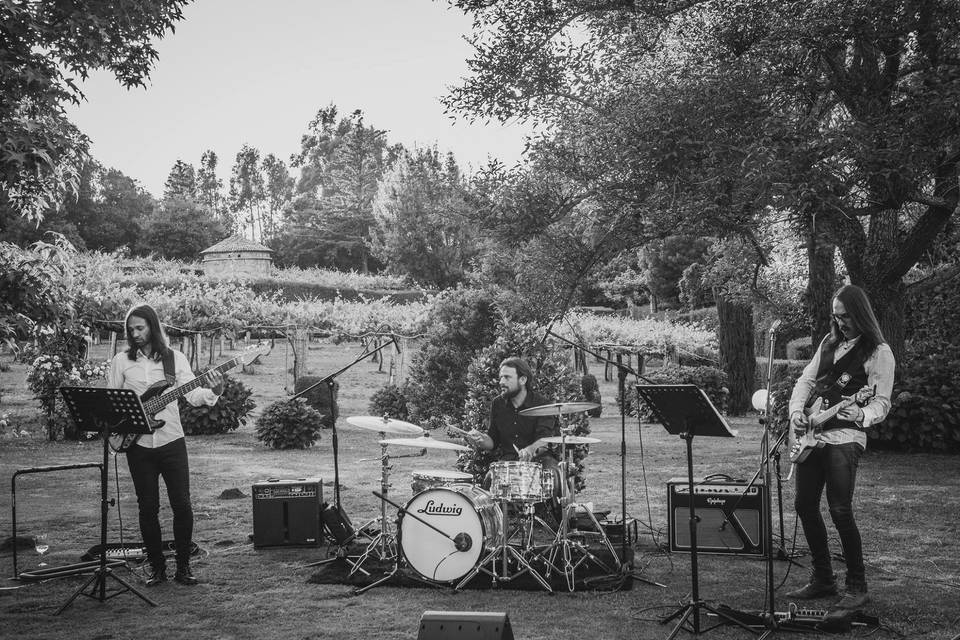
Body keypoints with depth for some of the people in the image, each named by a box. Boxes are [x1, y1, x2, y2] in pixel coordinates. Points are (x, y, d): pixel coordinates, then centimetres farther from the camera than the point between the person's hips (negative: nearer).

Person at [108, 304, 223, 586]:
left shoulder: (175, 358, 2)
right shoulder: (121, 361, 5)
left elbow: (192, 396, -6)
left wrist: (213, 391, -26)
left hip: (172, 441, -1)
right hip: (138, 445, 1)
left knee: (182, 505, -3)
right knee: (148, 507, 4)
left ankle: (183, 565, 11)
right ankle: (156, 565, 18)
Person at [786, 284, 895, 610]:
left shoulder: (879, 352, -3)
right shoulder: (830, 342, 16)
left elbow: (882, 402, -8)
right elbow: (806, 379, 17)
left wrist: (861, 415, -30)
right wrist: (797, 411, -1)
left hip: (844, 438, -7)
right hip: (810, 435, 7)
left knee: (840, 511, -12)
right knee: (805, 505, 7)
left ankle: (857, 587, 3)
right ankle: (822, 579, 20)